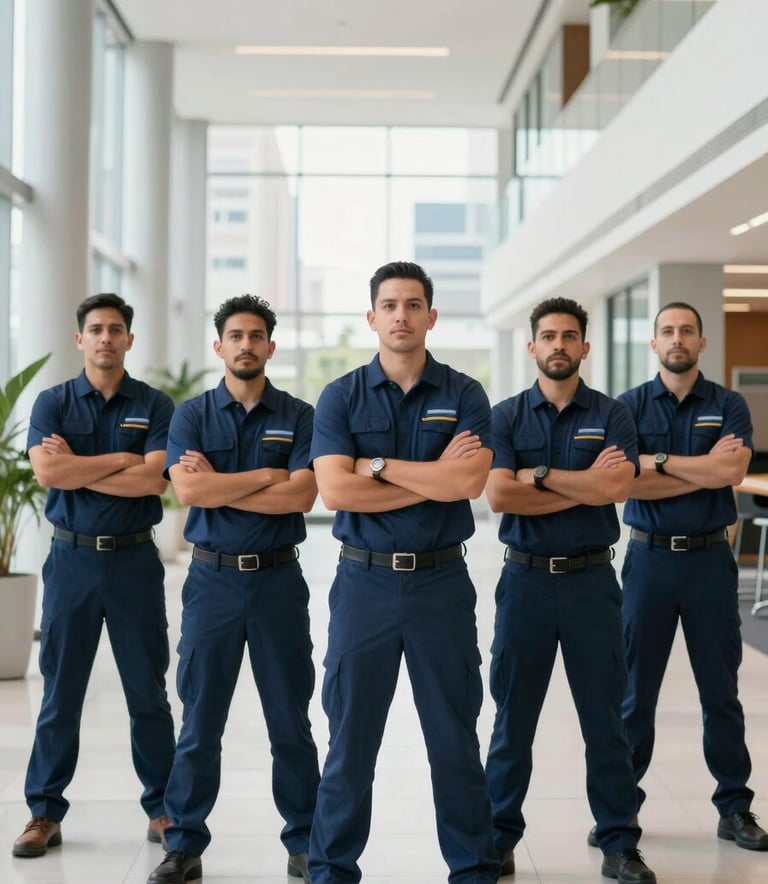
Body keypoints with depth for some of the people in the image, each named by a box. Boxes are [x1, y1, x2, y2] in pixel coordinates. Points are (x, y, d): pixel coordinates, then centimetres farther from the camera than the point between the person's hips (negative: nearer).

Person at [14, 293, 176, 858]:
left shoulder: (155, 406, 2)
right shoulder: (53, 403, 4)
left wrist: (77, 468, -11)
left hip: (135, 558, 0)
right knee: (60, 693, 6)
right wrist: (121, 459, -13)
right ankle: (45, 814, 16)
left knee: (147, 691, 7)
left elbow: (154, 479, -13)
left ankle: (162, 806, 18)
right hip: (72, 557, 1)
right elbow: (46, 472, -14)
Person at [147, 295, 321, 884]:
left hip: (278, 577, 0)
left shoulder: (299, 416, 2)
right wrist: (268, 474, -11)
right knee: (201, 720, 6)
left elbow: (303, 495, -12)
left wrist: (219, 487, -12)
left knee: (290, 720, 7)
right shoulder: (192, 414, 3)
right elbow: (188, 489, -13)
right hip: (212, 576, 0)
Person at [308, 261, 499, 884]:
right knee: (351, 735, 8)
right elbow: (335, 489, -13)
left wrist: (376, 465, -11)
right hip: (364, 580, 0)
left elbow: (470, 482, -15)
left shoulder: (464, 396, 1)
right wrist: (434, 478, -13)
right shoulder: (340, 398, 1)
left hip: (442, 580, 0)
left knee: (455, 736, 9)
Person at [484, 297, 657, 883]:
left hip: (592, 578, 0)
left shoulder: (612, 416, 3)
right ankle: (500, 837, 20)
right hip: (526, 577, 0)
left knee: (604, 716, 6)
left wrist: (538, 473, -12)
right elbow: (497, 495, -13)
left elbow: (616, 488, -15)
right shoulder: (507, 416, 2)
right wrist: (584, 487, -12)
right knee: (513, 716, 8)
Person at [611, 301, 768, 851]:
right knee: (636, 691, 6)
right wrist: (704, 471, -14)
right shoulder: (630, 407, 2)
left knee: (721, 690, 8)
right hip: (649, 558, 0)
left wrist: (659, 462, -14)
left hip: (710, 558, 1)